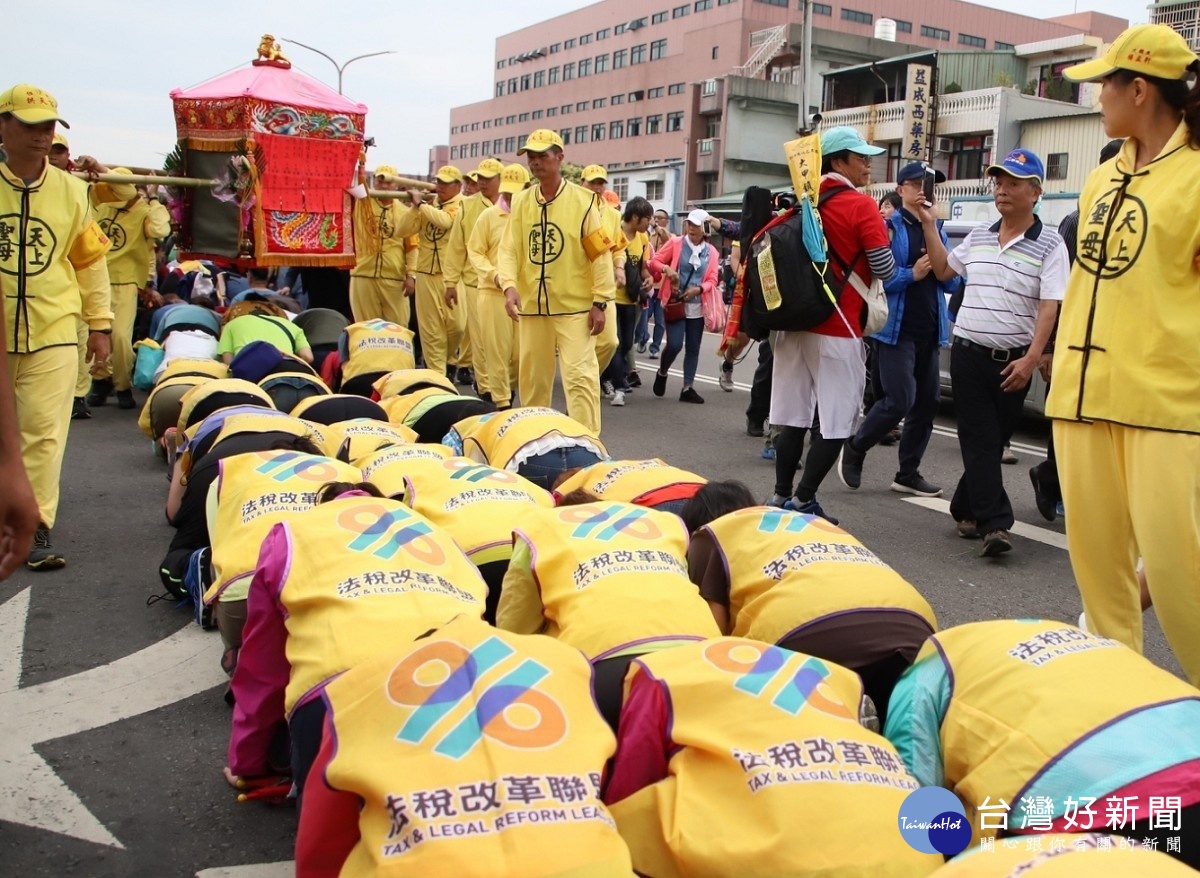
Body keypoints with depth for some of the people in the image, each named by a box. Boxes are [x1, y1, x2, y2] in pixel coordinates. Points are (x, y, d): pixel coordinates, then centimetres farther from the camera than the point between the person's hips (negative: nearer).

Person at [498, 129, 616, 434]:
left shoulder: (582, 200, -6)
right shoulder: (520, 201, 7)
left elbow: (601, 253, -6)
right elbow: (509, 249, 3)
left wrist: (600, 302, -10)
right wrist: (509, 285, -15)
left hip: (575, 306, -4)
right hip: (532, 305, 5)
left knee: (579, 375, -9)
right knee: (531, 375, 15)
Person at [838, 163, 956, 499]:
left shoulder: (938, 230, 15)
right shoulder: (888, 227, -5)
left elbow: (952, 283, 14)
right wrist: (912, 274, -21)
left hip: (930, 331, 7)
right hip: (896, 329, -7)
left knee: (927, 402, 8)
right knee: (900, 400, -13)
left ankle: (908, 473, 20)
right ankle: (855, 448, 11)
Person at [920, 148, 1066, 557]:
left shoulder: (1049, 244, -4)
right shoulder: (978, 237, 9)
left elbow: (1049, 308, -10)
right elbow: (943, 270, 26)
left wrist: (1030, 359, -19)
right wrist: (929, 226, 18)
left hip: (1014, 362, -2)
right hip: (969, 354, 2)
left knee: (993, 442, 8)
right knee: (980, 442, -4)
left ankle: (966, 510, 22)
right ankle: (994, 524, -5)